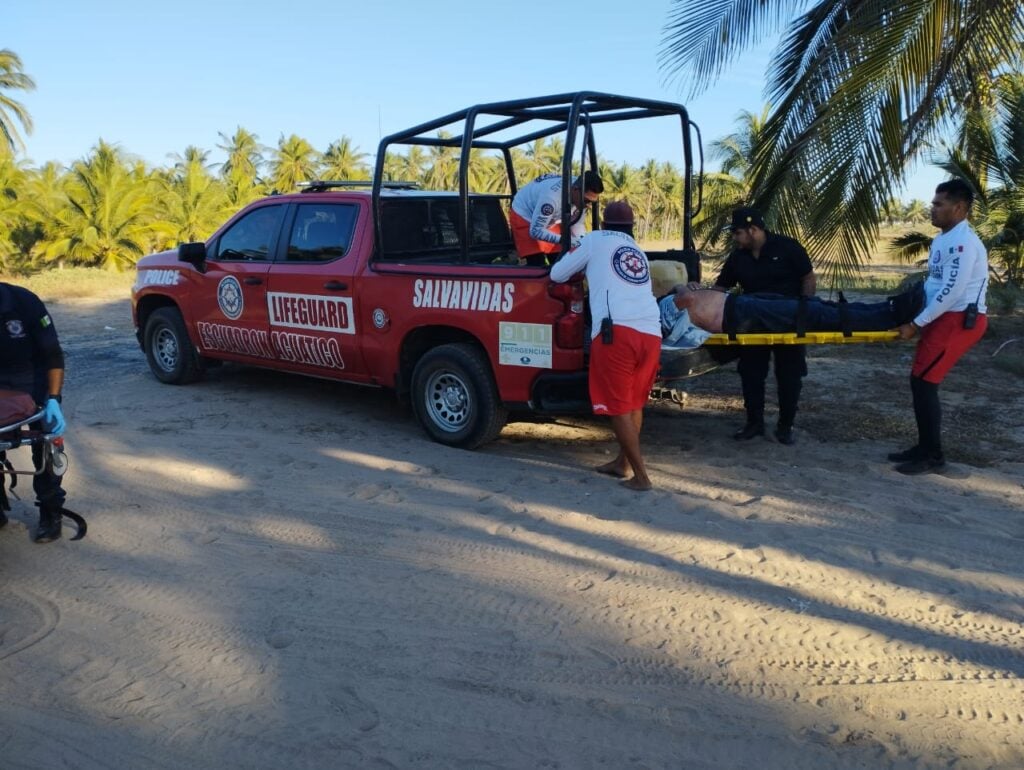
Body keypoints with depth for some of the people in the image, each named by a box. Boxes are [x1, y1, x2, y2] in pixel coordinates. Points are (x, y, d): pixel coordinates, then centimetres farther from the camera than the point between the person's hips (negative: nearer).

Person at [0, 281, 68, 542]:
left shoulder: (24, 302, -23)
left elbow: (53, 355, -20)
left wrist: (53, 400, -29)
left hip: (36, 383, -3)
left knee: (44, 448, -3)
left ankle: (50, 514, 9)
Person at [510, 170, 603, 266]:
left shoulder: (582, 196, -19)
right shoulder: (553, 196, -41)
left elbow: (577, 223, -3)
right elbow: (536, 231, -33)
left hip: (552, 220, 7)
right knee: (537, 265, -15)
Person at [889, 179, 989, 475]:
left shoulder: (963, 242, -18)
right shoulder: (943, 239, 14)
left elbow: (951, 292, -23)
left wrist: (916, 324, -20)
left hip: (959, 320, -9)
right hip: (944, 318, 9)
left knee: (923, 383, -10)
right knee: (921, 382, 10)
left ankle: (932, 455, -2)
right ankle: (925, 447, 19)